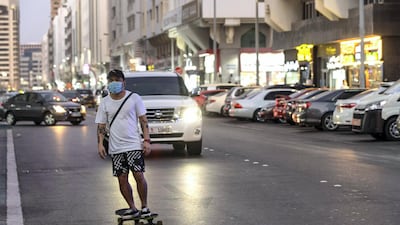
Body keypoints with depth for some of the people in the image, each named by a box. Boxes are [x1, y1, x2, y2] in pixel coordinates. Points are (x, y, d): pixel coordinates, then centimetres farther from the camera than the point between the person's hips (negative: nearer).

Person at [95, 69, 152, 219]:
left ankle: (144, 207, 6)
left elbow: (143, 121, 2)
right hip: (116, 148, 3)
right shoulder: (105, 102, 6)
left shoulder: (134, 98, 0)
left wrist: (146, 140, -6)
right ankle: (132, 209, 15)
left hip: (134, 144, -2)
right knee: (122, 179, 3)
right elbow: (101, 125, 7)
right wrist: (100, 144, -5)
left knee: (139, 175, -9)